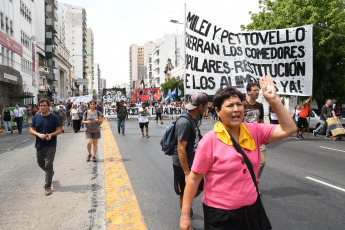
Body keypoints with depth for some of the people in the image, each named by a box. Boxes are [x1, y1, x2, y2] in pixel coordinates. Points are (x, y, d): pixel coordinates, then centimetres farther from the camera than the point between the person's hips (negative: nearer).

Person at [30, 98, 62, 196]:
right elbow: (31, 130, 6)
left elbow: (59, 130, -3)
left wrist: (51, 135, -21)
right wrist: (39, 134, -15)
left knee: (48, 165, -7)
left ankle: (48, 186, 1)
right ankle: (51, 173, 46)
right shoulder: (36, 117, 6)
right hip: (39, 145, 5)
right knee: (41, 163, 16)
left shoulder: (53, 117, -4)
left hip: (50, 145, -4)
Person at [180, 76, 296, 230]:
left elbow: (288, 129, -5)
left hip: (251, 210, 5)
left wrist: (273, 100, -15)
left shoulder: (254, 131, -2)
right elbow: (194, 178, -12)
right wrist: (185, 215, -11)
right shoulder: (209, 141, -15)